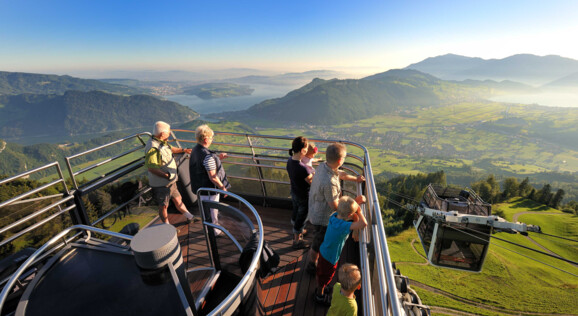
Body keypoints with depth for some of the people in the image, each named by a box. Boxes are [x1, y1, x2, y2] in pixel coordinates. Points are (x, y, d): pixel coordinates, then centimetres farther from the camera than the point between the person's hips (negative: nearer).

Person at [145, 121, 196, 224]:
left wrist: (183, 150, 30)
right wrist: (166, 176, -37)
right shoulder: (152, 148, -28)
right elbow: (151, 168, -32)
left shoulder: (162, 142, 2)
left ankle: (190, 217, 38)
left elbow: (170, 149, 24)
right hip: (161, 184, -9)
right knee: (163, 206, 11)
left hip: (170, 181, 9)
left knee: (177, 199, 22)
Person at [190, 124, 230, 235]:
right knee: (212, 210, 12)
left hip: (200, 187, 9)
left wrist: (218, 158, 4)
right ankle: (214, 231, 33)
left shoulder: (195, 149, -1)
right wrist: (223, 187, -15)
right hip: (209, 189, -9)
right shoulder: (208, 156, -31)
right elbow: (213, 177, -29)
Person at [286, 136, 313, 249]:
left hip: (294, 192, 8)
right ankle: (297, 241, 36)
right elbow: (312, 182, -23)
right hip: (303, 197, -8)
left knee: (295, 212, 30)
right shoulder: (302, 169, -37)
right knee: (301, 218, 14)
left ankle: (296, 231, 56)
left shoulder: (290, 160, -11)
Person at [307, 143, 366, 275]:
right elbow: (335, 206, -27)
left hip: (316, 211, 9)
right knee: (318, 244, 19)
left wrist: (356, 179, 16)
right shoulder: (329, 182, -41)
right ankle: (312, 266, 46)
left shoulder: (323, 166, -13)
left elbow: (340, 174, 7)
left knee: (320, 240, 33)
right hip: (322, 218, -8)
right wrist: (355, 201, -17)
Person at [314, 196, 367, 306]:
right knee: (325, 278, 22)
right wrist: (359, 211, -29)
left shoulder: (335, 216, -16)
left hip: (323, 251, 7)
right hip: (330, 258, -7)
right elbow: (364, 224, -48)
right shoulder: (343, 226, -39)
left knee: (320, 273, 31)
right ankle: (320, 296, 48)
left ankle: (319, 289, 57)